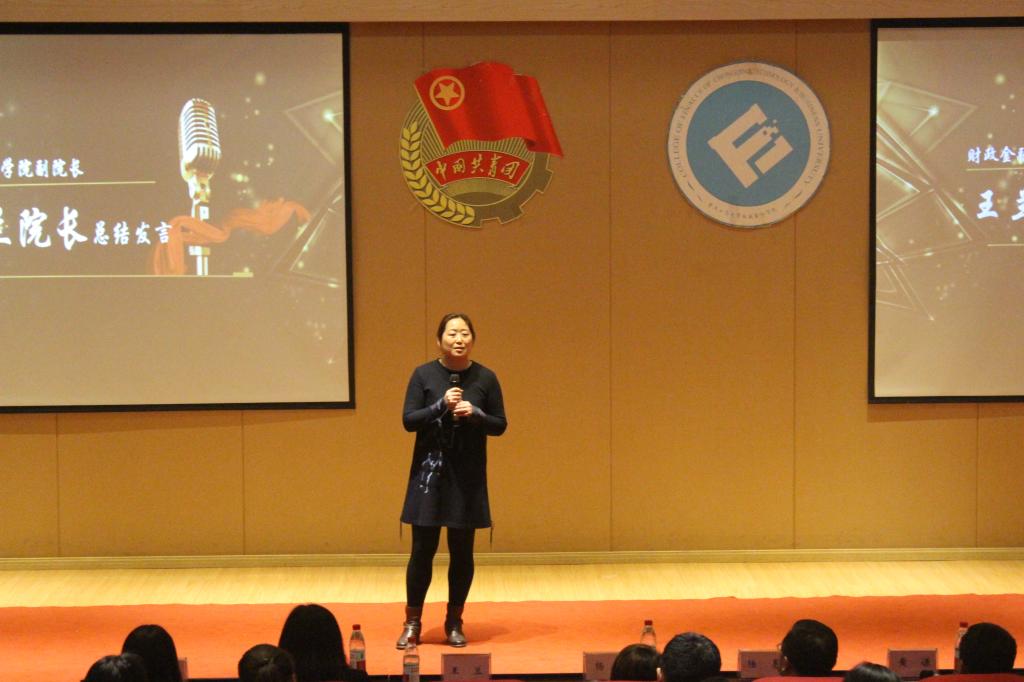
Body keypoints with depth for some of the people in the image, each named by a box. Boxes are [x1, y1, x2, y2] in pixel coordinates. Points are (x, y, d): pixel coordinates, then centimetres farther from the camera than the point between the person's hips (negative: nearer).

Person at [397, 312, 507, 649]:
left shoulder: (485, 378, 1)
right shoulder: (424, 375, -2)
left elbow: (500, 425, 3)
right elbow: (408, 420, -6)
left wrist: (475, 414, -15)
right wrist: (441, 406, -19)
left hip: (468, 476, 1)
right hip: (429, 472, -1)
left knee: (462, 551, 6)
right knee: (422, 549, 1)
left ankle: (454, 622, 19)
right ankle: (412, 622, 12)